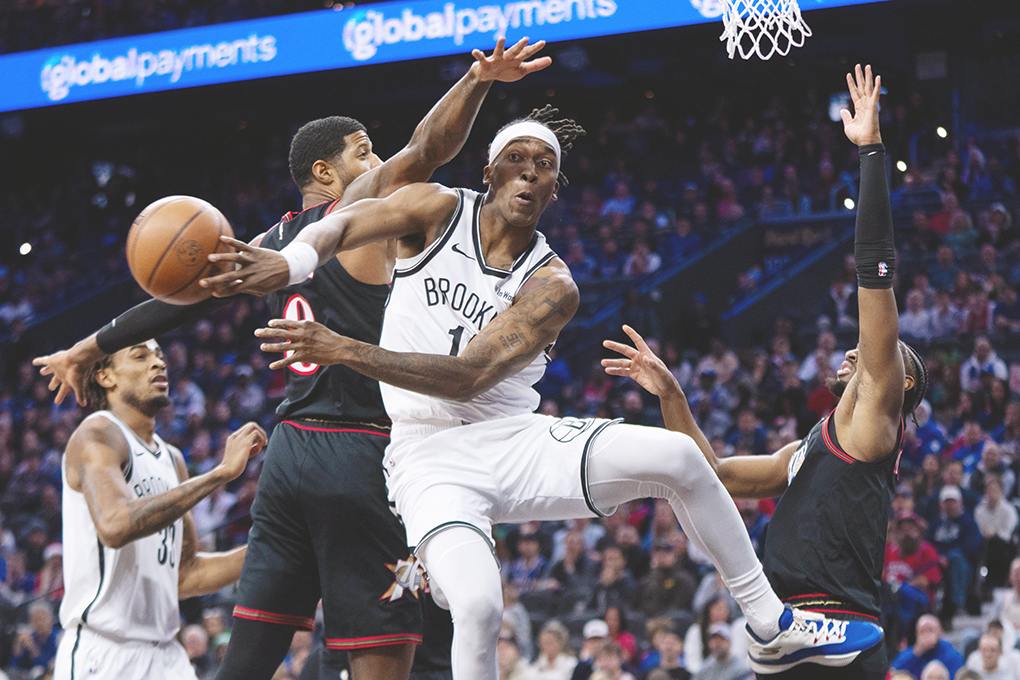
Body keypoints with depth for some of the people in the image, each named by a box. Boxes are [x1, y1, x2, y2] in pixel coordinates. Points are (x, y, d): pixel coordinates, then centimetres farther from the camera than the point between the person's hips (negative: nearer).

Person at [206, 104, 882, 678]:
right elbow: (344, 223, -17)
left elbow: (469, 375, -15)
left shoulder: (552, 286, -3)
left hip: (516, 441, 2)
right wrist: (292, 261, -42)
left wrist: (345, 350, -25)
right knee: (478, 606, -30)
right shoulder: (439, 210, 0)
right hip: (432, 457, -2)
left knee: (677, 456, -17)